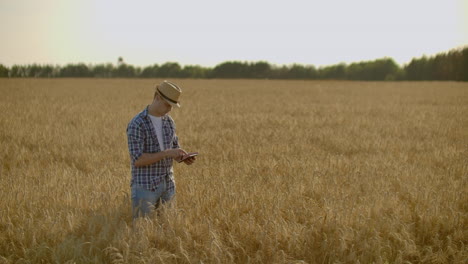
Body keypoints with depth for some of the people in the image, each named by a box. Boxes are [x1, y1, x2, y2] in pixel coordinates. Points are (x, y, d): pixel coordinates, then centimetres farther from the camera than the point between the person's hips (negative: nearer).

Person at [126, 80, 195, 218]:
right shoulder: (137, 124, -14)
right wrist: (166, 153, -24)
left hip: (168, 185, 6)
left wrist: (183, 157, -5)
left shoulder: (169, 121, 8)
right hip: (145, 186, -6)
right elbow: (137, 160, -19)